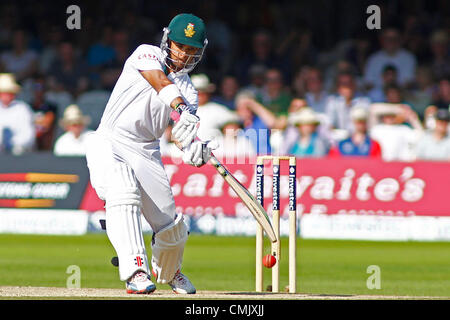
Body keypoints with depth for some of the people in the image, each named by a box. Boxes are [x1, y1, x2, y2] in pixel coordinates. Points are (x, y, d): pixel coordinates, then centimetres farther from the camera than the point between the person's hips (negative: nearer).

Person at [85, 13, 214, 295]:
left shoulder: (189, 92, 10)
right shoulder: (147, 54, 1)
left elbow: (183, 134, -5)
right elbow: (160, 81, -22)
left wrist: (197, 153, -29)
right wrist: (181, 109, -40)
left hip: (147, 154, 4)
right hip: (109, 145, -4)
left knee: (172, 227, 2)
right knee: (123, 193, -33)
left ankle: (167, 271, 36)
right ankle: (136, 271, -41)